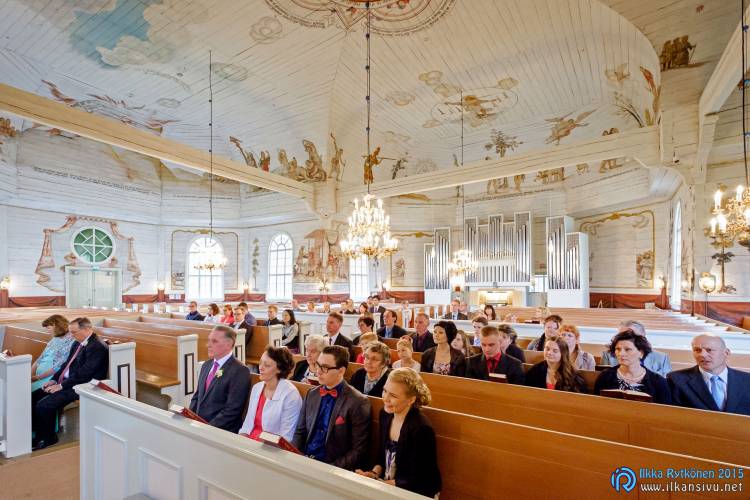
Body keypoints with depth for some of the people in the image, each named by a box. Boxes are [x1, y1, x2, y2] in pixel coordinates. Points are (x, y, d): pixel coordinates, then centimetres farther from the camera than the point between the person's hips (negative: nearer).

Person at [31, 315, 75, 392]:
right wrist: (30, 375, 0)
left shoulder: (70, 341, -13)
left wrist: (37, 377, -13)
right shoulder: (54, 339, 13)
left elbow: (58, 366, -15)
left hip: (52, 376, -8)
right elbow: (40, 358, 13)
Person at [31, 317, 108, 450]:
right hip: (64, 382, 10)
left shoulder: (97, 347, -21)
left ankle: (47, 438, 6)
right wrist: (54, 379, 5)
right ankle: (36, 432, 19)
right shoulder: (78, 343, 10)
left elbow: (83, 374, -22)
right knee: (33, 397, 5)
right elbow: (66, 364, 18)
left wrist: (61, 386, -16)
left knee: (44, 405, -18)